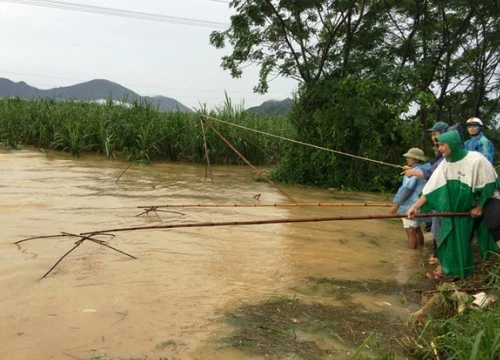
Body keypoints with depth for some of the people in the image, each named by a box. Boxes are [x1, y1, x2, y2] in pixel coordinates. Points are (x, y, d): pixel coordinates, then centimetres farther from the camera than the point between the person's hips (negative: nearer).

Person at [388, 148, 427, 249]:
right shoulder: (421, 170, 13)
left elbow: (406, 189, -22)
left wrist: (396, 204, -20)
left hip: (411, 207, -10)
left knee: (410, 231, -7)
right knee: (417, 229, 19)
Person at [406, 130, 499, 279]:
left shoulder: (476, 160, -25)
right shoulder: (445, 164, -9)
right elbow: (432, 187, -11)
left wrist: (480, 206, -12)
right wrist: (415, 206, -18)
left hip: (483, 206, -4)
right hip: (458, 208, 4)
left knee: (486, 238, 8)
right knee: (453, 236, 5)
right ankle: (447, 267, 14)